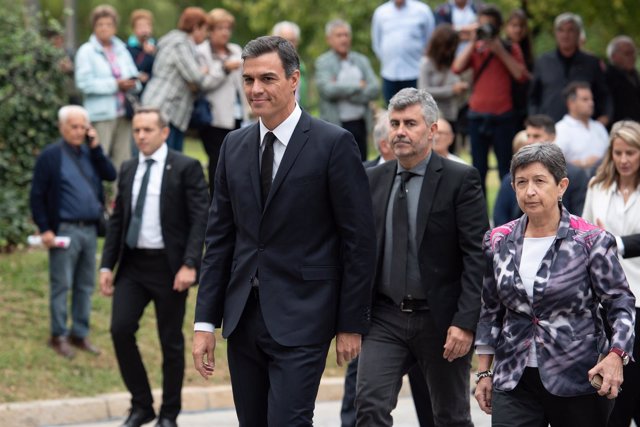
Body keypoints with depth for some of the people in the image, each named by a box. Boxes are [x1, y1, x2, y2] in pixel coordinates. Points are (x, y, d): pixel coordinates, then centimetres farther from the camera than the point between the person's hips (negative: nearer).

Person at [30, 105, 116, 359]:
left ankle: (80, 334, 20)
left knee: (86, 285, 11)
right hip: (64, 230, -6)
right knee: (61, 285, 0)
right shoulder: (50, 156, -6)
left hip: (90, 229, 6)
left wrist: (96, 148, -5)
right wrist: (45, 229, -13)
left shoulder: (90, 153, 12)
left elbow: (111, 175, 1)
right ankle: (58, 336, 9)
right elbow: (37, 195, -7)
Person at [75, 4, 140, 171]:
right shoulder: (87, 51, -2)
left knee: (123, 159, 6)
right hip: (101, 114, -6)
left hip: (123, 112, 6)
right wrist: (115, 84, -15)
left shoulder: (121, 50, 17)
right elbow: (84, 83, -13)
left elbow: (135, 77, 20)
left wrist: (132, 84, -5)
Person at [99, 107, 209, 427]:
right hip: (132, 265, 4)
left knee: (171, 341, 4)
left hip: (168, 267, -4)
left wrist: (189, 264, -19)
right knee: (120, 329, -8)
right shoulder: (128, 170, 11)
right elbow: (117, 219, 13)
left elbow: (200, 218, -10)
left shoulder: (186, 168, -5)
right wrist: (107, 265, 5)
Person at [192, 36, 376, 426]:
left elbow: (359, 240, -6)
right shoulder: (235, 146, 10)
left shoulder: (334, 144, -7)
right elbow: (220, 237, 12)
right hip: (243, 316, 6)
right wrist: (206, 321, 7)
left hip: (300, 318, -6)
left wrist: (352, 323, -7)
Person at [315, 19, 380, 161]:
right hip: (336, 126, -4)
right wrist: (358, 86, -6)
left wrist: (344, 93, -9)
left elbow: (374, 89, 0)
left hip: (360, 125, 4)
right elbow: (328, 90, -16)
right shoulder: (323, 63, 0)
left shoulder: (362, 61, 13)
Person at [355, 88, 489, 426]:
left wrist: (465, 322, -17)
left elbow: (476, 257, -10)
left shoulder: (460, 180, -6)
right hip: (385, 318, 3)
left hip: (441, 320, -3)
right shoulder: (373, 180, 7)